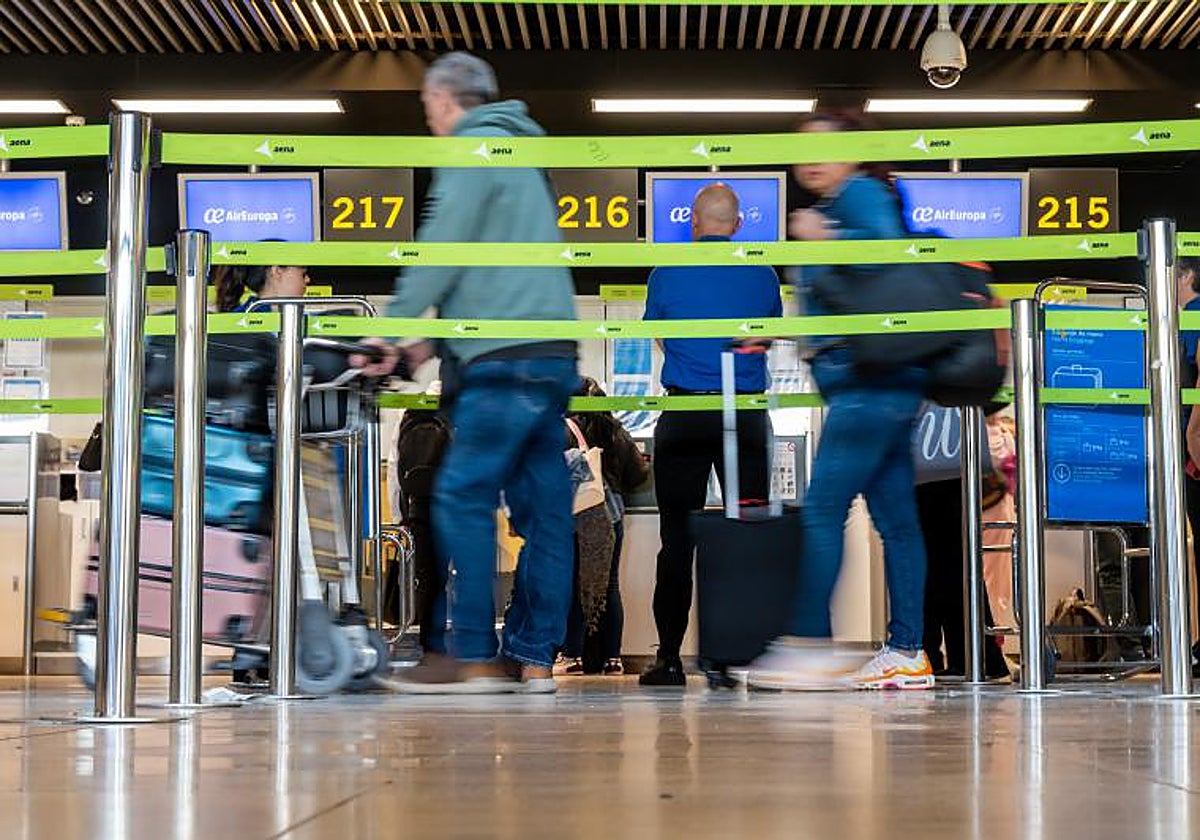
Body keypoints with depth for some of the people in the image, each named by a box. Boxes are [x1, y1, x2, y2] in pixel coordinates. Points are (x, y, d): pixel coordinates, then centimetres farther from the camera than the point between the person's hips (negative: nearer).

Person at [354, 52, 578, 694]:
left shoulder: (473, 148, -3)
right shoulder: (517, 150, 26)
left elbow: (440, 252, -10)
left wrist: (394, 328, -4)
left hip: (506, 357, -9)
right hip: (552, 357, 9)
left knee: (462, 498, -8)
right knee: (541, 506, 5)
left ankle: (469, 657, -8)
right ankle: (533, 658, 6)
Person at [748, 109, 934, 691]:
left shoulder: (861, 192, -2)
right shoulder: (833, 210, 25)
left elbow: (889, 248, -21)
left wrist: (822, 239, -14)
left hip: (871, 380, -10)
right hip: (881, 386, 10)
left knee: (823, 508, -11)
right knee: (895, 516, 6)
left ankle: (810, 645, -10)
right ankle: (907, 654, 6)